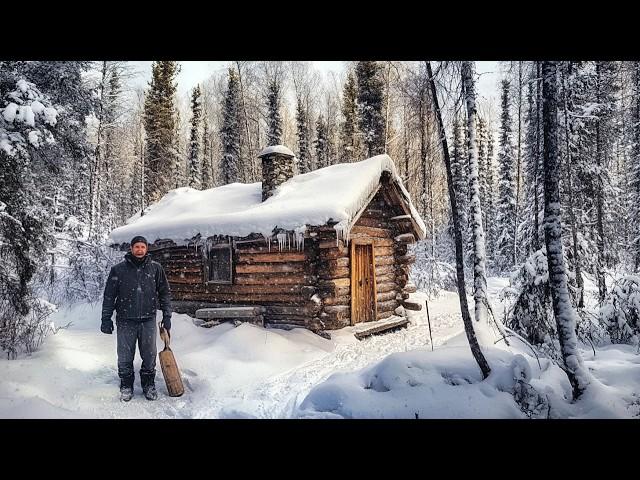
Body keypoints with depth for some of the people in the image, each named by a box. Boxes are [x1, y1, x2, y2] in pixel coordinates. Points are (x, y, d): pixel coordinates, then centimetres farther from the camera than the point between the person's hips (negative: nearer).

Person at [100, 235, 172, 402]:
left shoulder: (156, 268, 1)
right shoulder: (118, 269, -2)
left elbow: (165, 293, 7)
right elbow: (109, 295, 2)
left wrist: (167, 316, 3)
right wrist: (106, 318, -1)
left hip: (148, 320, 1)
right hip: (125, 321, -1)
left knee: (149, 356, 9)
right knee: (125, 357, 8)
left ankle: (149, 384, 26)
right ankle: (126, 386, 26)